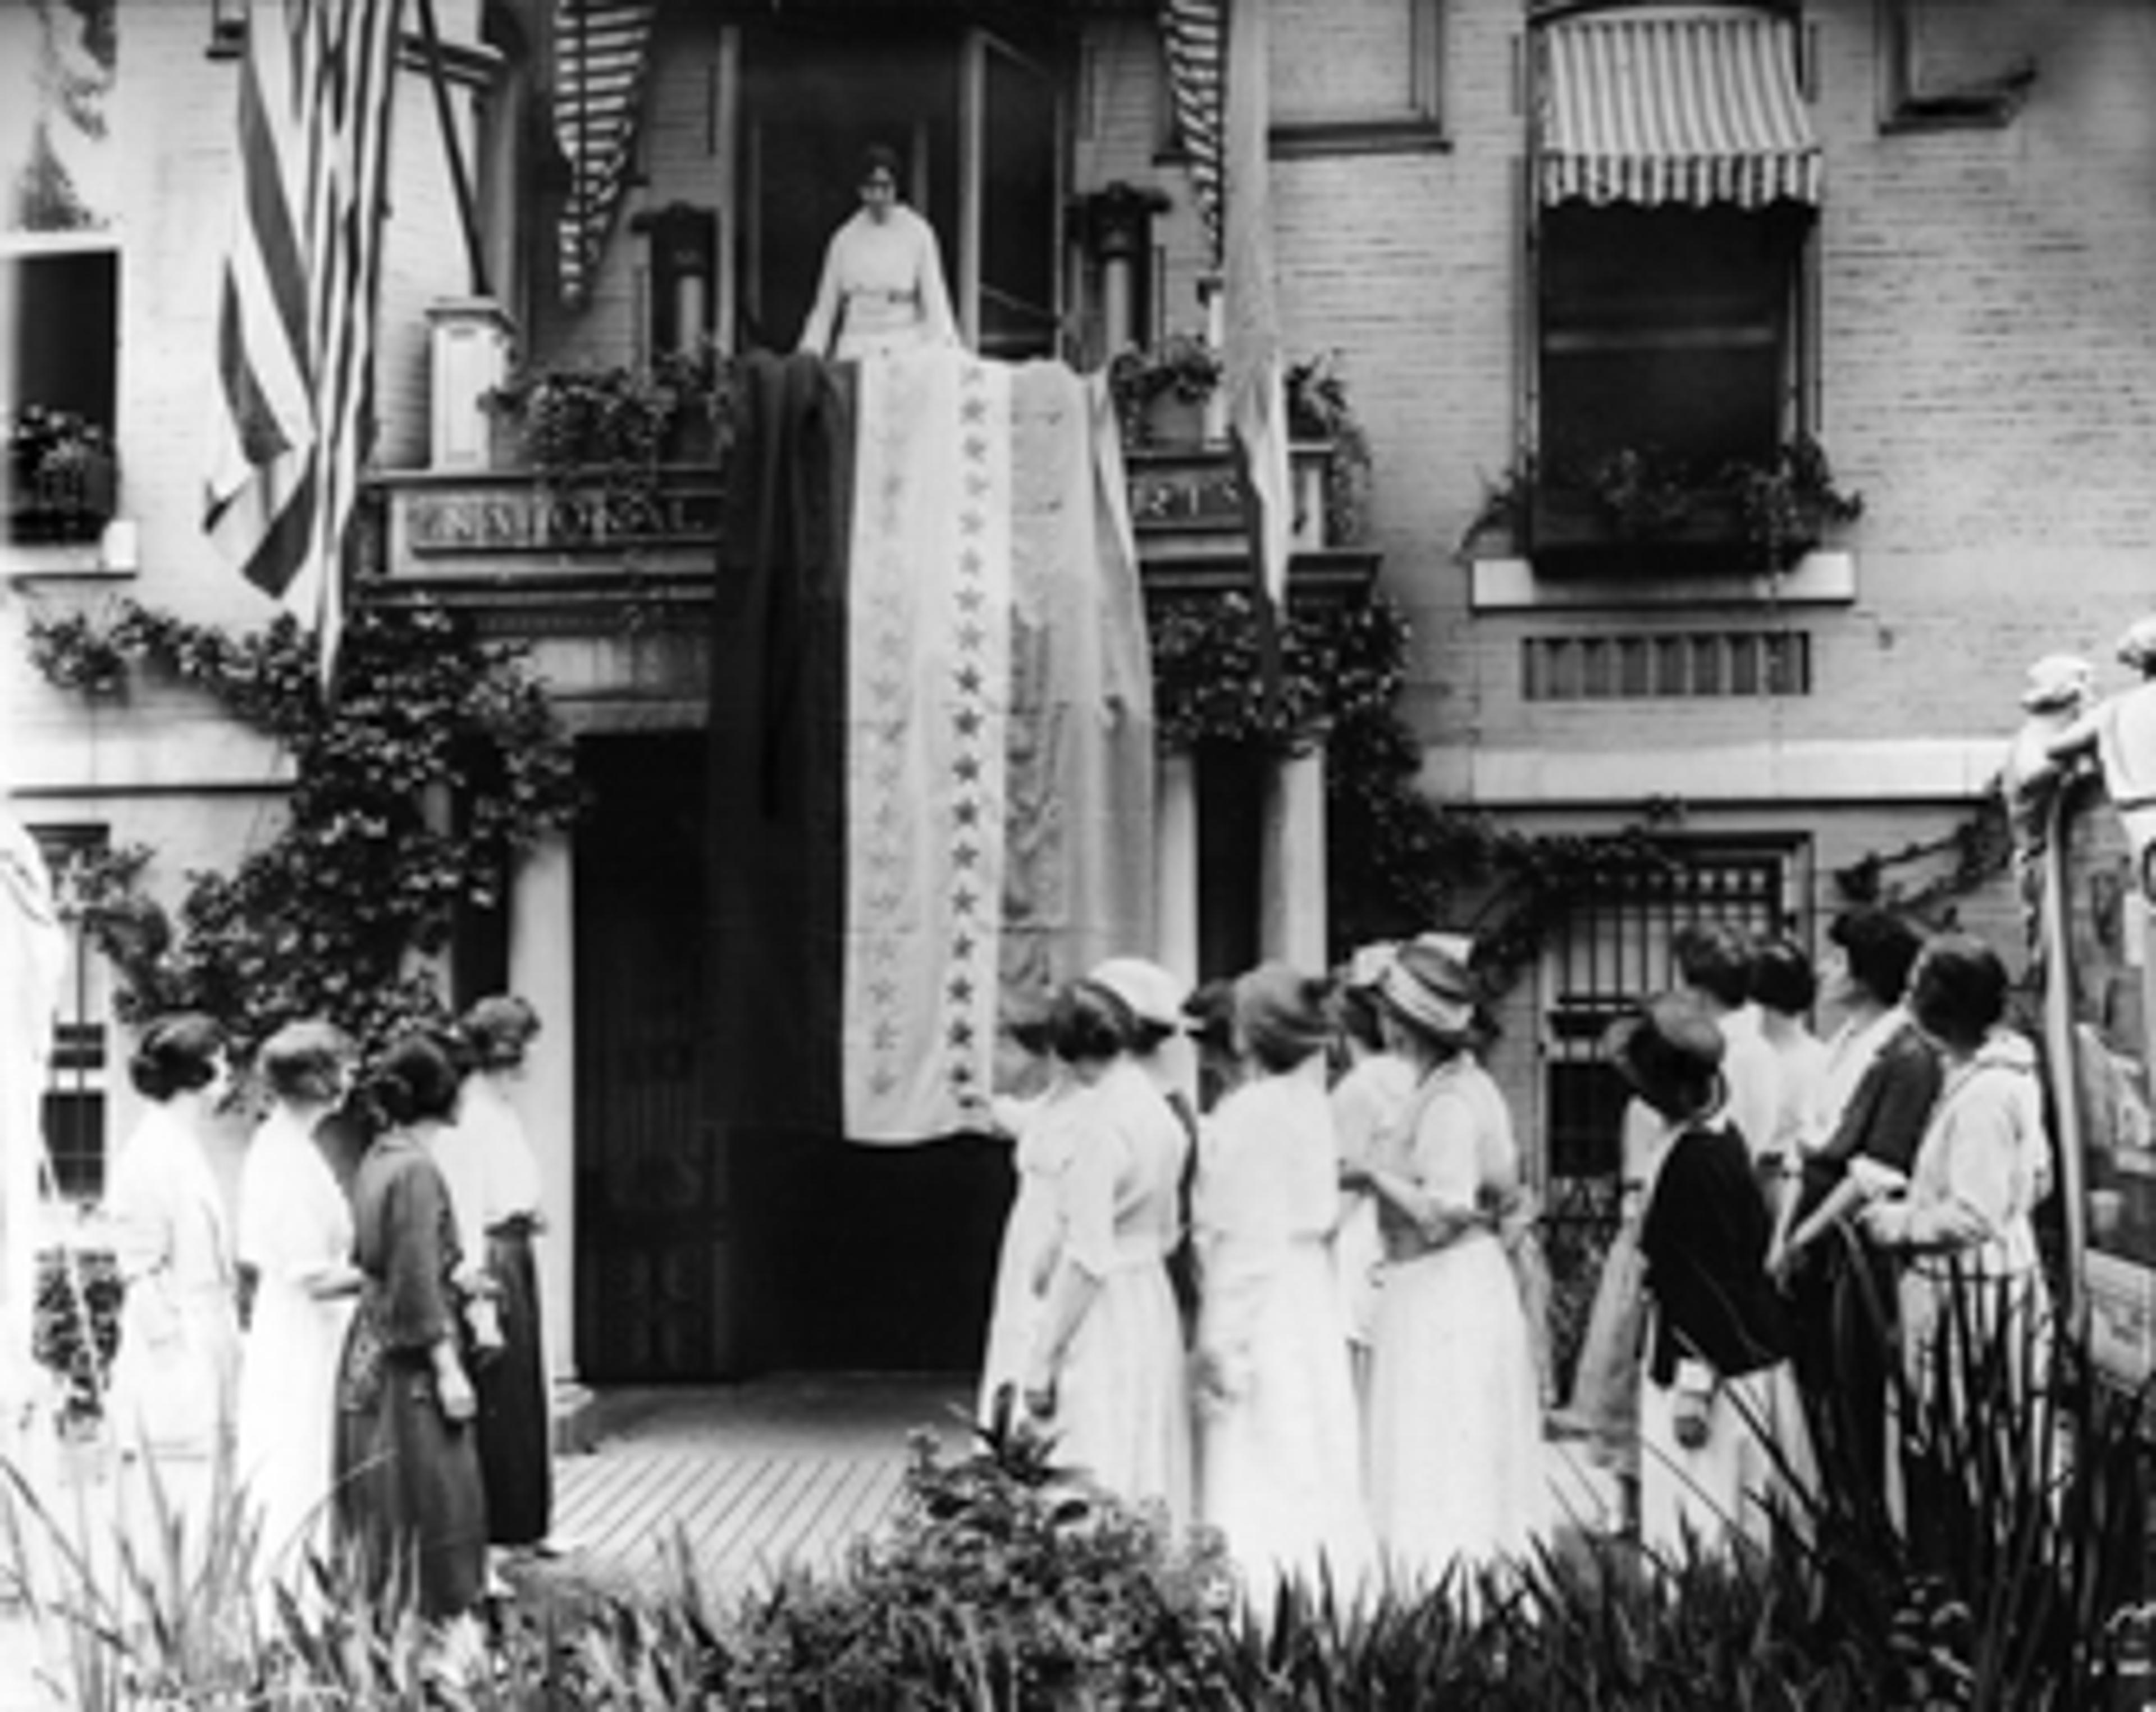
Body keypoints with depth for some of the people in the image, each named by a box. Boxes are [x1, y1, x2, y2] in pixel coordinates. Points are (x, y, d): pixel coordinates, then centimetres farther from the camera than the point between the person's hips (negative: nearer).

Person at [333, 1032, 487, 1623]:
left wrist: (455, 1276, 26)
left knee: (380, 1508, 13)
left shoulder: (375, 1162, 7)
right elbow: (418, 1285, -19)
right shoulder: (416, 1171, -18)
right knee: (427, 1502, -2)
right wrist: (449, 1369, -16)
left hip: (371, 1351, 9)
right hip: (410, 1365, -9)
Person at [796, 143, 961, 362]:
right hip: (855, 349, 2)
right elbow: (826, 303, 14)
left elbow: (934, 296, 0)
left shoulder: (918, 234, 1)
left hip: (904, 349, -2)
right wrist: (810, 353, 7)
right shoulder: (845, 239, 8)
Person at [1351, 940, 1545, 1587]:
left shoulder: (1447, 1103, -18)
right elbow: (1504, 1178, 17)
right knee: (1476, 1467, 13)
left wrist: (1373, 1174, -13)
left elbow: (1443, 1211, -23)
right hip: (1468, 1281, 10)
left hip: (1443, 1294, -10)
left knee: (1440, 1470, -5)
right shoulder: (1470, 1085, 9)